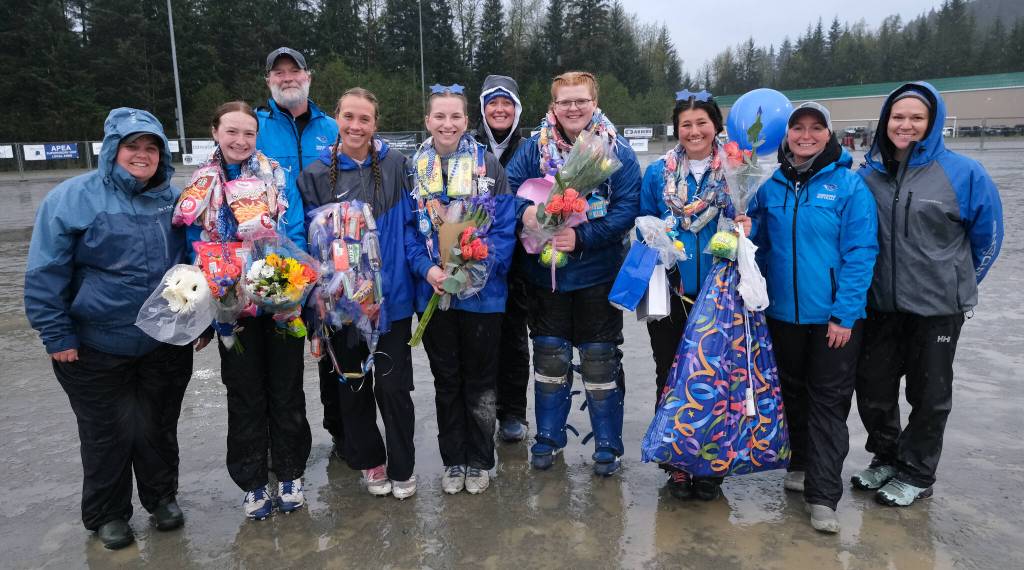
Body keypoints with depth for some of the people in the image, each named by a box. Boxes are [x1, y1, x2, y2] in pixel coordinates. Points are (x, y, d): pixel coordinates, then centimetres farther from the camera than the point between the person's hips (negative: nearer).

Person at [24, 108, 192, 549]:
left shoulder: (175, 199, 2)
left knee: (159, 427, 16)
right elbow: (45, 274, -9)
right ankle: (107, 514, 31)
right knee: (108, 433, 10)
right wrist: (56, 335, -11)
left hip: (166, 345, 3)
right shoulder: (73, 197, -10)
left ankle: (162, 497, 37)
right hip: (97, 348, -3)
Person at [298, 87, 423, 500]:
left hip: (390, 295, -2)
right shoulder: (316, 175, 1)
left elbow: (409, 227, 0)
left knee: (392, 386, 5)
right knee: (352, 387, 14)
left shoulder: (395, 167, -2)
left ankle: (402, 467, 25)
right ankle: (369, 460, 34)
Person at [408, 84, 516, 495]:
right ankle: (453, 461, 29)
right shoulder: (412, 168, 3)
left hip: (481, 292, -2)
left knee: (479, 381, 10)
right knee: (446, 382, 14)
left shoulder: (488, 164, -3)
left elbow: (505, 227, -6)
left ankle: (479, 462, 27)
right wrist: (426, 269, -15)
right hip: (432, 292, 2)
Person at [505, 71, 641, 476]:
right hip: (545, 272, 2)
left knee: (600, 359, 7)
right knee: (549, 356, 11)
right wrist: (524, 210, -25)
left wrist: (583, 238, -22)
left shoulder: (618, 152, -5)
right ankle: (548, 437, 29)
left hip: (598, 274, -1)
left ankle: (607, 444, 23)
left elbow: (628, 208, -11)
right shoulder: (534, 148, 1)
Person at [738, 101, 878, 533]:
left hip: (834, 317, -4)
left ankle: (823, 497, 9)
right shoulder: (771, 186, 4)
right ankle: (801, 464, 36)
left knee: (829, 401, 2)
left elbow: (860, 253, -11)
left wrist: (844, 315, -15)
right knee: (793, 392, 17)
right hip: (783, 313, 4)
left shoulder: (849, 185, -8)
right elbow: (758, 246, 9)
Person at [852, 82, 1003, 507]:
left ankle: (917, 473, 28)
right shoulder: (869, 174, 0)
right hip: (880, 304, 3)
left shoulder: (961, 172, -9)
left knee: (929, 393, 11)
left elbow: (988, 233, 1)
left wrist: (958, 283, 7)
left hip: (938, 305, -3)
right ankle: (887, 458, 33)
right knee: (872, 386, 10)